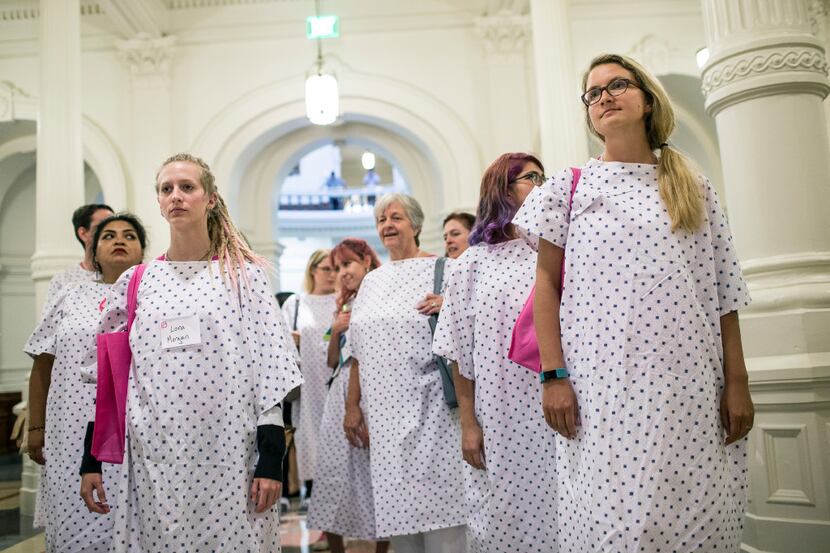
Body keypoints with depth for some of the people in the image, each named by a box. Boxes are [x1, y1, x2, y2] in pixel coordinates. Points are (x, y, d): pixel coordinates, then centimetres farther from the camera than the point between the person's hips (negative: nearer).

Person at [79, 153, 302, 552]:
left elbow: (268, 366, -3)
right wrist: (90, 461, 8)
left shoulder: (245, 274, 2)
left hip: (229, 455, -2)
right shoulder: (134, 283, 9)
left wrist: (271, 459, -8)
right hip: (154, 458, 2)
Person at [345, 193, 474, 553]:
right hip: (384, 414, 5)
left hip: (429, 411, -5)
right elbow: (360, 354, 16)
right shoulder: (371, 281, 16)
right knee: (396, 506, 9)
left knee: (437, 503, -4)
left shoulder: (439, 270, 0)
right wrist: (352, 406, 12)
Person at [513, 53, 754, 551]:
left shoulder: (696, 191, 12)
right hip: (604, 384, -2)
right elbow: (547, 286, 3)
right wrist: (553, 375, -5)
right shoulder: (569, 188, 7)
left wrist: (737, 381, 3)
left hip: (691, 384, 2)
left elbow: (724, 294, 9)